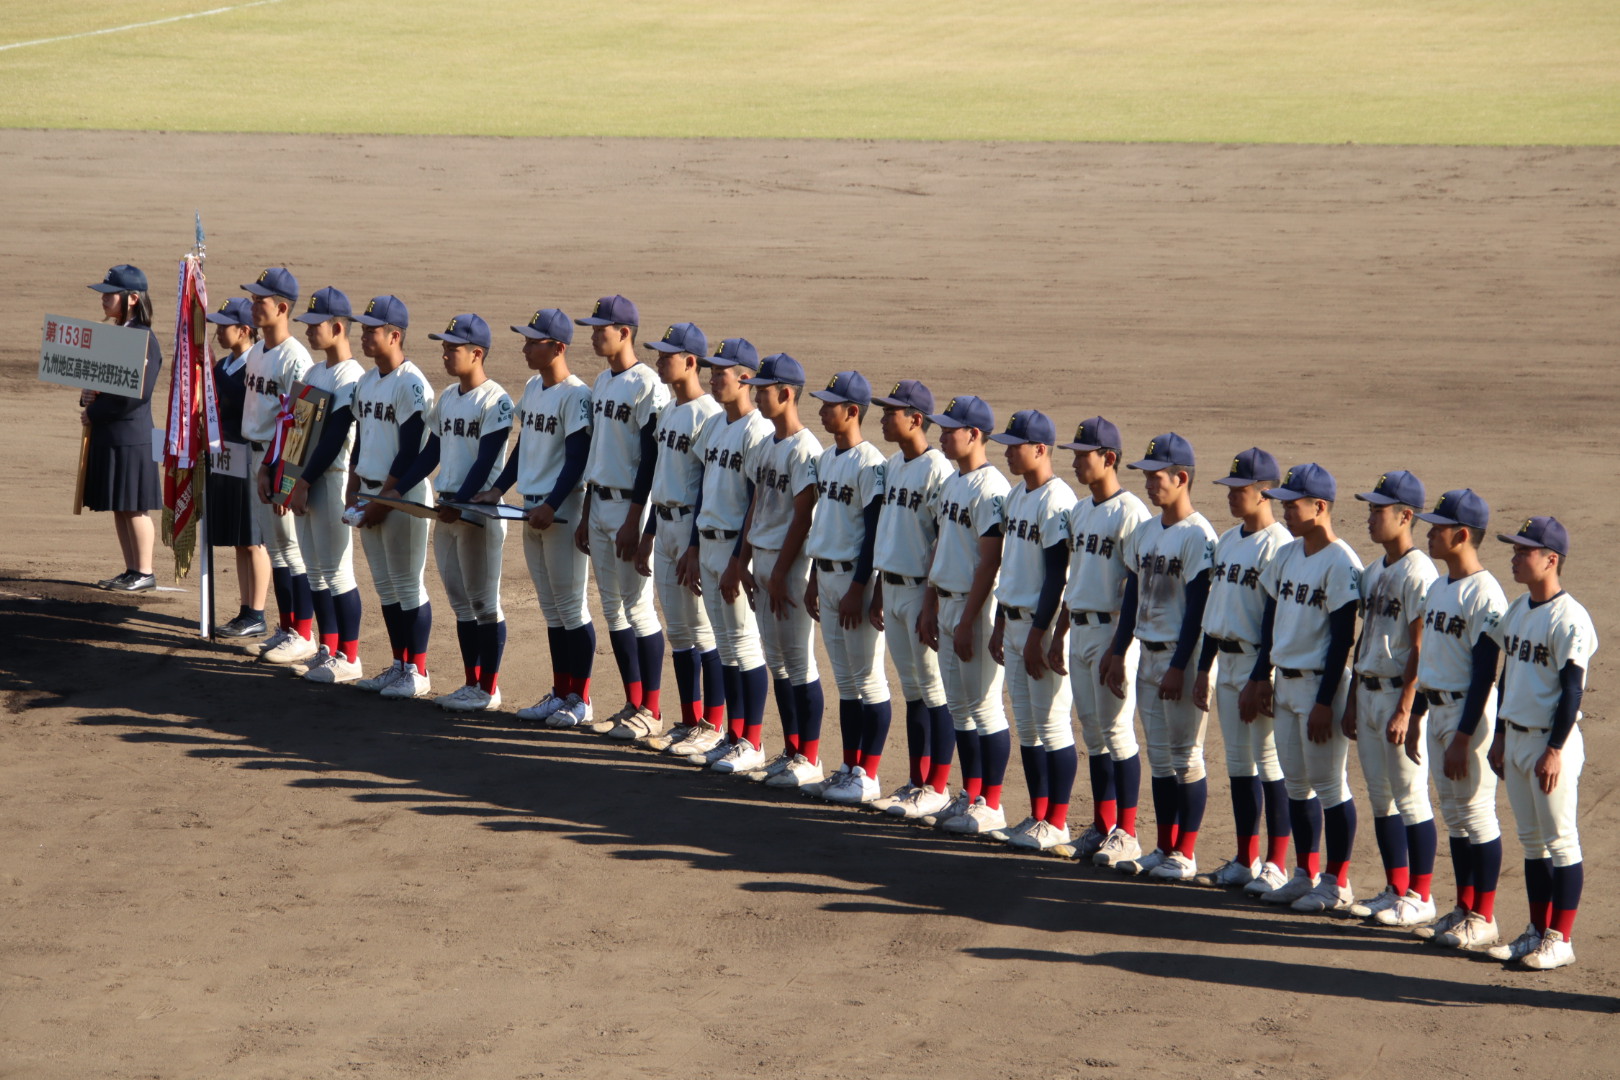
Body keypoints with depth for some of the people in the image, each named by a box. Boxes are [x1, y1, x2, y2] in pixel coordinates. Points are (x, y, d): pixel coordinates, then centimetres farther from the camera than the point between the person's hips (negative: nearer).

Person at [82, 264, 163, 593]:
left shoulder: (143, 339, -15)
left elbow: (137, 393, -21)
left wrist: (94, 412, -16)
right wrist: (88, 398, -1)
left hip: (130, 434, -9)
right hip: (107, 433, 9)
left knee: (134, 507, -2)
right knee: (118, 507, 12)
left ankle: (145, 573, 5)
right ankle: (131, 570, 19)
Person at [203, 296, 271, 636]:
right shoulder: (221, 366, 12)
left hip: (248, 463, -9)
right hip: (223, 462, 9)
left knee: (254, 542, -1)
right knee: (239, 543, 13)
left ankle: (256, 618, 4)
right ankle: (245, 612, 19)